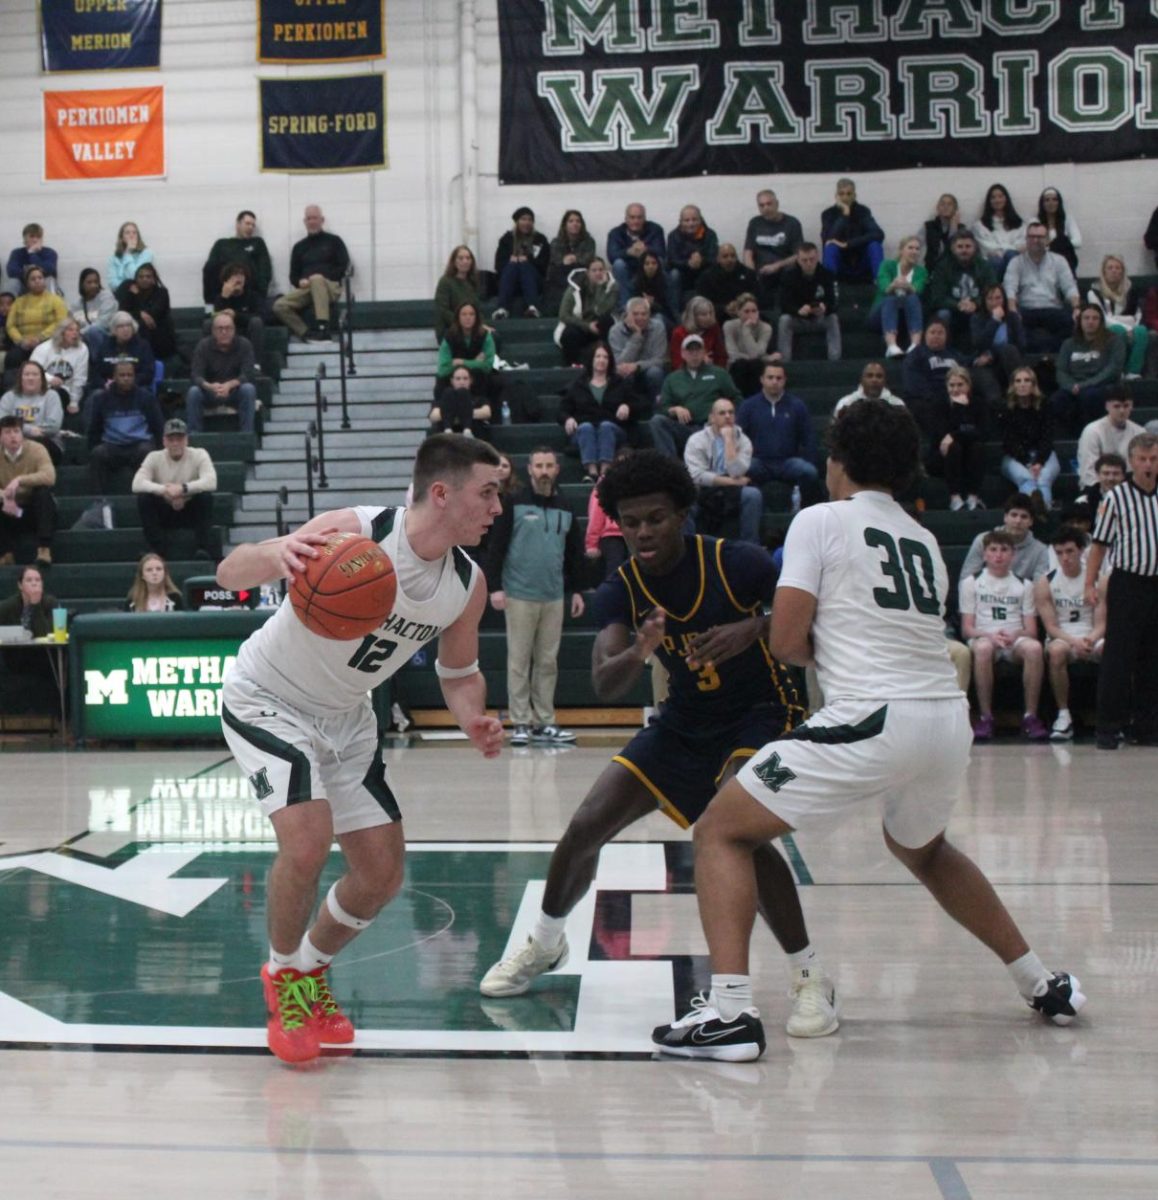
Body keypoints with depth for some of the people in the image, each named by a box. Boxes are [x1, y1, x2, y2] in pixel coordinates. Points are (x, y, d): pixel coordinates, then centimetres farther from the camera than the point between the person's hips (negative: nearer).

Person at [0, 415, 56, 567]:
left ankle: (44, 549, -35)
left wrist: (20, 480, -41)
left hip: (36, 509, -1)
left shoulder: (36, 449, -13)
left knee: (44, 490, -32)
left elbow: (49, 477, -30)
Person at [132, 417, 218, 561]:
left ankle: (204, 548, -27)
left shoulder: (199, 455, -10)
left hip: (191, 511, -1)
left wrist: (183, 488, -40)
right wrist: (164, 490, -36)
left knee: (205, 495, -30)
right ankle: (158, 549, -22)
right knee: (143, 497, -25)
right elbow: (137, 484, -22)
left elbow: (211, 482, -28)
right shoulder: (154, 457, -7)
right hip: (164, 513, 1)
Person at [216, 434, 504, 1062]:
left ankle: (310, 971, 31)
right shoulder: (356, 531, -30)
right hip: (266, 701, -6)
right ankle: (282, 977, 3)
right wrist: (277, 554, -60)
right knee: (308, 840, -25)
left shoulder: (467, 584, -11)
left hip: (346, 717, 6)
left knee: (383, 875, 4)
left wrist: (474, 720, -17)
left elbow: (459, 672, 6)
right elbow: (229, 573, -36)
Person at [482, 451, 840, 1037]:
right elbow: (604, 685, -22)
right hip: (686, 720, 5)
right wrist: (639, 652, -44)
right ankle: (544, 943, 29)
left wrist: (754, 629, -35)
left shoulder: (736, 564, -21)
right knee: (586, 827, 0)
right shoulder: (621, 590, -11)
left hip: (763, 714, -5)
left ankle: (809, 977, -15)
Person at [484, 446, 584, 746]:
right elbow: (495, 547, -5)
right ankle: (521, 723, 4)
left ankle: (545, 723, 13)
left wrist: (576, 590, 15)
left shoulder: (565, 509, 11)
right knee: (519, 661, 0)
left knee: (548, 662, 7)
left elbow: (575, 553, 18)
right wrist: (494, 587, -12)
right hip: (519, 595, -4)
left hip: (554, 597, 4)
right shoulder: (514, 505, -2)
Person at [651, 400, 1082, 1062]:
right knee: (922, 850, 36)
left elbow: (787, 642, -2)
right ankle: (1045, 982, 39)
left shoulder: (821, 520, 3)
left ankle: (731, 1012, -10)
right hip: (949, 717, 7)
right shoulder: (925, 541, 21)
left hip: (872, 720, -7)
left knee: (721, 832, 5)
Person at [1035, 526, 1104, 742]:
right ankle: (1063, 715, -29)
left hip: (1092, 638, 1)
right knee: (1056, 650, -38)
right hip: (1061, 638, -1)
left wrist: (1090, 639, -24)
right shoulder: (1045, 583, 1)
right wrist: (1074, 641, -24)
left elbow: (1101, 623, -1)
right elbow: (1051, 627, -5)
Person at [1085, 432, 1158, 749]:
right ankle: (1109, 727, 0)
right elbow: (1100, 544, -2)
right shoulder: (1116, 498, -3)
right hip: (1127, 583, -4)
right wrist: (1090, 583, -9)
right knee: (1117, 657, -4)